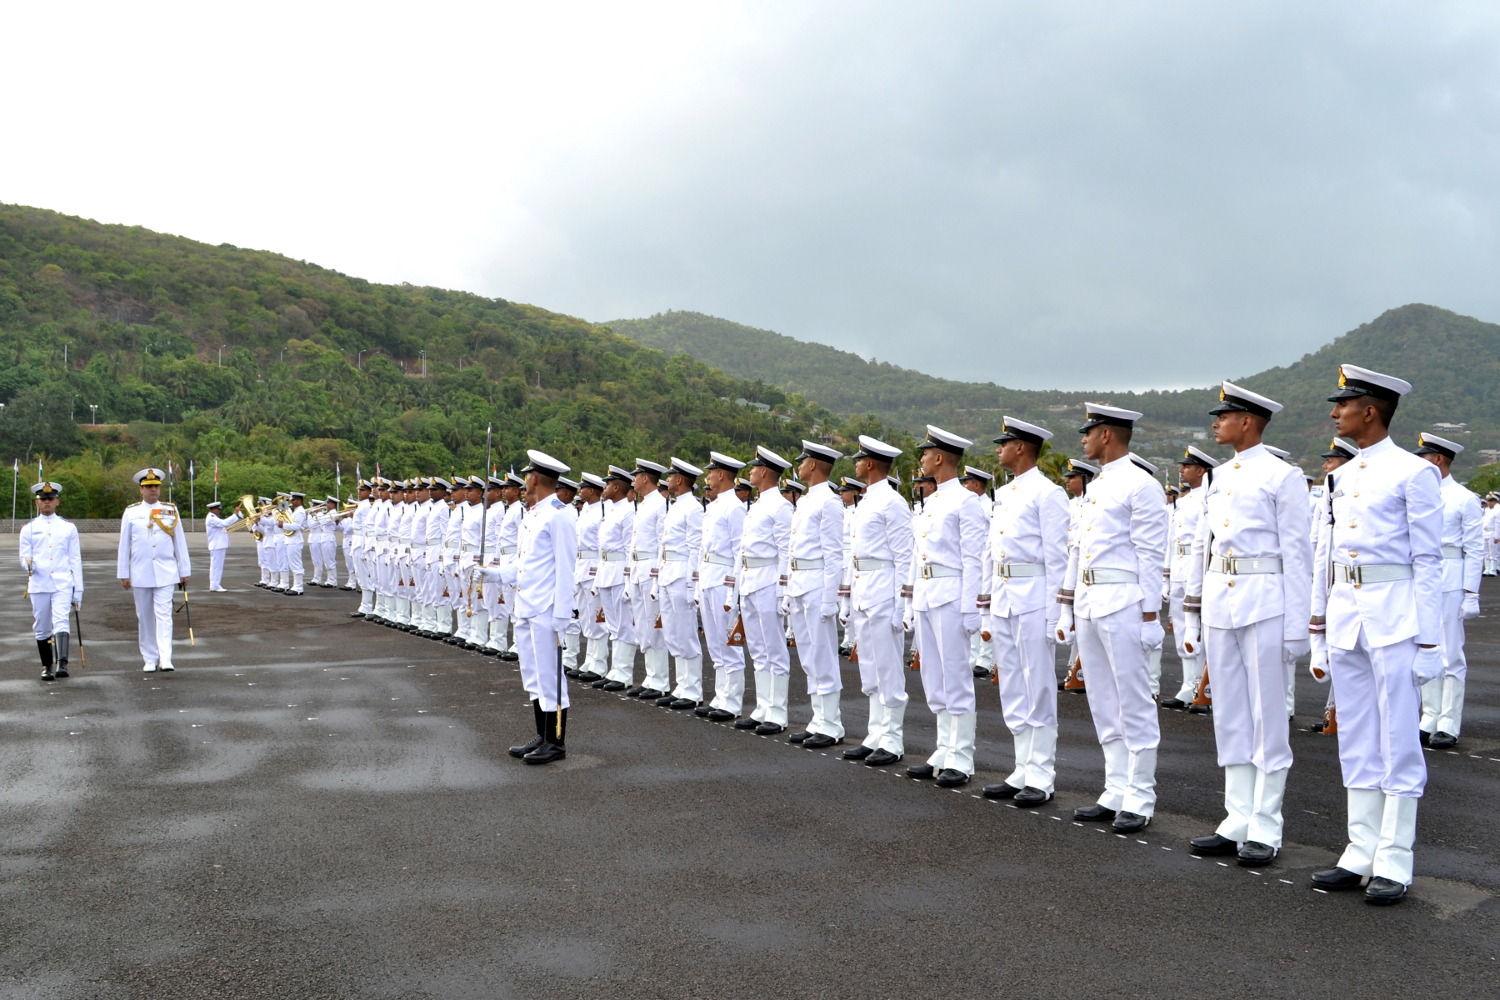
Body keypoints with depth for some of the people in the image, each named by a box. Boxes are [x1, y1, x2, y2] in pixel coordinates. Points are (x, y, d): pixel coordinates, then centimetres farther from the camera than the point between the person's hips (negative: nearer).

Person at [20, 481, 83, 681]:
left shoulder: (68, 527, 9)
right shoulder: (29, 528, 8)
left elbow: (75, 560, 9)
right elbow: (24, 557, 6)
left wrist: (78, 591, 5)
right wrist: (28, 564, -20)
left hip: (63, 584, -1)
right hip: (38, 585, 1)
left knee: (61, 622, -18)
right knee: (42, 628, 7)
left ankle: (62, 664, -27)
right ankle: (47, 666, 20)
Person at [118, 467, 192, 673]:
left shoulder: (171, 511, 5)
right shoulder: (131, 512, 4)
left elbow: (180, 542, 7)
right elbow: (124, 544, 7)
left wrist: (185, 571, 6)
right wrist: (123, 574, 4)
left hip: (166, 573, -1)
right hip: (140, 574, 1)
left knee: (164, 615, -10)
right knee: (144, 617, 7)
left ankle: (166, 658, -14)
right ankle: (150, 659, 16)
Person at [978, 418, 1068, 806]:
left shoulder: (1047, 493, -8)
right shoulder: (1002, 494, 17)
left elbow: (1057, 557, -12)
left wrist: (1054, 614, -15)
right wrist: (988, 595, 17)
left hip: (1033, 599, -8)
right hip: (1002, 600, 8)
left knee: (1038, 690, -2)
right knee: (1012, 690, 11)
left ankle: (1040, 778, 5)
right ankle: (1023, 771, 19)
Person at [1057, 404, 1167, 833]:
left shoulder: (1141, 486, -9)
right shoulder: (1095, 487, 18)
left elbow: (1151, 556, -13)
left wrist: (1149, 616, -16)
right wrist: (1067, 605, 18)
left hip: (1122, 604, -9)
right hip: (1089, 602, 9)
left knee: (1134, 704, -2)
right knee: (1104, 705, 12)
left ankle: (1139, 801, 6)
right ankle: (1116, 794, 20)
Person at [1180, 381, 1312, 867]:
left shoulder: (1283, 477, -5)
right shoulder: (1218, 477, 14)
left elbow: (1296, 554, -7)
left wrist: (1296, 626, -11)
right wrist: (1192, 615, 15)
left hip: (1264, 604, -7)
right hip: (1219, 602, 7)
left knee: (1268, 716, 0)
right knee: (1230, 717, 10)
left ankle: (1265, 830, 8)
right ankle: (1237, 822, 18)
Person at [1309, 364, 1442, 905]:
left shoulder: (1414, 472, -7)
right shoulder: (1343, 475, 13)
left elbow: (1428, 561, -9)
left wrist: (1428, 639, -11)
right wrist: (1318, 612, 16)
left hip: (1394, 612, -7)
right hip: (1344, 612, 7)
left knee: (1398, 739, 0)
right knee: (1357, 739, 10)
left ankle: (1393, 864, 8)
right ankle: (1360, 855, 18)